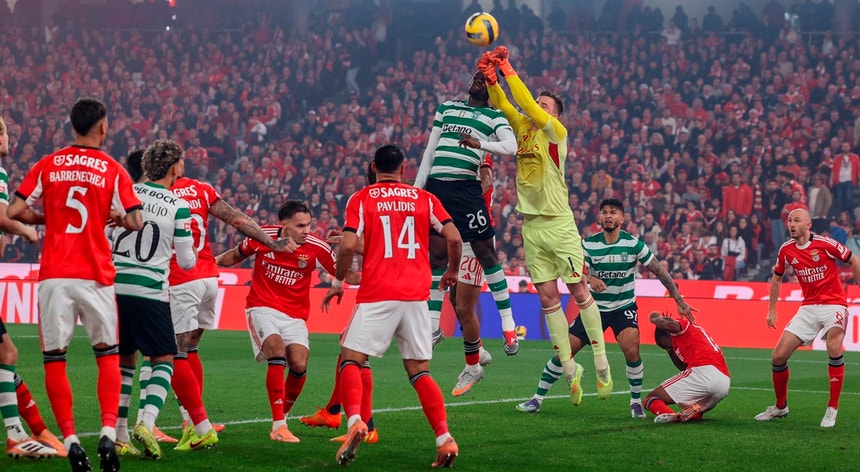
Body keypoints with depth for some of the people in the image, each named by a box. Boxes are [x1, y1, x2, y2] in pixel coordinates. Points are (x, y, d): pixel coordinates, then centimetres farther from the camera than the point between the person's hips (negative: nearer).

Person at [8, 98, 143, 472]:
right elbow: (135, 223, -4)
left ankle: (70, 439, -3)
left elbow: (15, 211, 1)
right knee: (107, 354, 12)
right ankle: (108, 433, -3)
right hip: (95, 274, -1)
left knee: (54, 357, 6)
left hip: (54, 274, 1)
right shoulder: (113, 171, 0)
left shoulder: (47, 166, 4)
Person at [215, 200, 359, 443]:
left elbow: (345, 273, -3)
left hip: (295, 315, 2)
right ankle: (279, 425, -26)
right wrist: (215, 260, -4)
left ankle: (282, 416, 11)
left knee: (299, 365, -16)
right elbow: (237, 255, 11)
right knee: (277, 351, -26)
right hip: (262, 308, -2)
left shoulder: (316, 248, -11)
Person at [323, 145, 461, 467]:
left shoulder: (361, 199, 4)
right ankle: (444, 438, -4)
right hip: (416, 296, 3)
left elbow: (348, 245, -7)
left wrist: (338, 282, 8)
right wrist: (452, 271, 21)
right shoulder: (425, 199, 12)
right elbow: (454, 238, 3)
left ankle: (354, 422, -22)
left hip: (377, 295, -3)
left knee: (350, 360, 3)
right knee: (419, 371, 10)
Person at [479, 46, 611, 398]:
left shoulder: (556, 131, -5)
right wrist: (491, 80, -19)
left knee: (580, 292, -2)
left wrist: (509, 71, -17)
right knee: (548, 298, 4)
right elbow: (503, 105, -1)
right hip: (531, 225, 6)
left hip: (559, 223, -6)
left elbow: (530, 106, -19)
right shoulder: (523, 128, 11)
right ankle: (568, 368, 8)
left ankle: (601, 362, 5)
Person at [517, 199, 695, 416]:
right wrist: (590, 280, -40)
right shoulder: (589, 244, -6)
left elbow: (660, 271, -7)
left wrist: (680, 301, -9)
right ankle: (537, 399, 9)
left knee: (631, 350, -26)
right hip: (595, 306, 2)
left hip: (624, 307, -2)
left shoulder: (633, 244, -10)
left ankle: (636, 402, -5)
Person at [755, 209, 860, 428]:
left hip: (833, 304, -5)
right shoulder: (786, 250, 0)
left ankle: (832, 409, -20)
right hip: (808, 308, 5)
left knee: (834, 348, -31)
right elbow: (776, 278, 17)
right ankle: (780, 406, 20)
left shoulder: (824, 244, -14)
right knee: (778, 356, -2)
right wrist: (771, 310, 14)